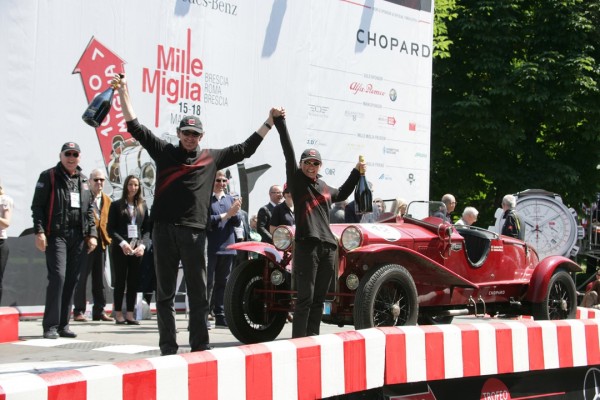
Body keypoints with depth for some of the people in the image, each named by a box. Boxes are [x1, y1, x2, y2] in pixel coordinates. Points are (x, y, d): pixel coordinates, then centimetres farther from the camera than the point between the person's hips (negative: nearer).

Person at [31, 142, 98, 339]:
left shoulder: (83, 180, 17)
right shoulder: (49, 177, 2)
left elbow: (89, 210, 19)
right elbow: (37, 205, -3)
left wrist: (92, 234, 10)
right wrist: (39, 231, -12)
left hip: (78, 237, 5)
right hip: (56, 234, -5)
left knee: (71, 280, 5)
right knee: (57, 276, -14)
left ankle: (63, 325, 12)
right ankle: (50, 326, -9)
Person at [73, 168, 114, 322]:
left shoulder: (107, 200, 16)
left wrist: (107, 238, 7)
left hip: (101, 243, 6)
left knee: (99, 279, 9)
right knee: (82, 277, -3)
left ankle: (99, 310, 14)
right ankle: (78, 311, 2)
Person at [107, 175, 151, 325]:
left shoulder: (143, 206, 11)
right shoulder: (116, 205, 3)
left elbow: (147, 229, 9)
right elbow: (111, 228, -2)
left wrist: (142, 245, -7)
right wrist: (123, 243, -15)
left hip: (137, 249, 3)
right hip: (120, 249, -3)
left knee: (134, 282, 2)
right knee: (120, 281, 1)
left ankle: (130, 314, 6)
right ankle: (118, 314, 5)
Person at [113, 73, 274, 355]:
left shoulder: (212, 158, 12)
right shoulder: (164, 151, 10)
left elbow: (246, 148, 17)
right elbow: (135, 127, 6)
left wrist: (269, 122, 15)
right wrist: (123, 93, -1)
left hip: (194, 231, 0)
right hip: (163, 229, 0)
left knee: (198, 293, 3)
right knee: (165, 292, 4)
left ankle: (200, 347, 8)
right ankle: (168, 348, 9)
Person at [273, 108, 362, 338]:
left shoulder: (324, 188, 21)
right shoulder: (296, 180, 3)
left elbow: (342, 194, 42)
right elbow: (288, 152, -8)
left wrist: (356, 173, 36)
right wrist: (280, 122, -16)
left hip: (328, 246, 6)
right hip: (306, 244, -6)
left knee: (319, 298, 9)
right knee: (305, 297, -8)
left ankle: (313, 339, 16)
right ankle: (299, 341, -5)